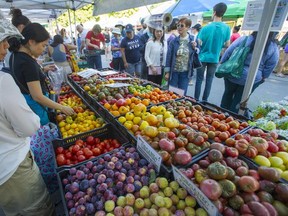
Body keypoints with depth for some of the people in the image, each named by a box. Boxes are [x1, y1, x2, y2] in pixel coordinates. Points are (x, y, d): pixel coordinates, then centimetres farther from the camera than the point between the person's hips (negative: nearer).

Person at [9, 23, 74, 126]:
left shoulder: (15, 55, 4)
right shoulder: (28, 63, -25)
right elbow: (37, 97, -26)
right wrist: (62, 108, -18)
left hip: (22, 104, 9)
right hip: (33, 106, -9)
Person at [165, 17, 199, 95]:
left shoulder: (193, 40, 0)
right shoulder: (174, 41, -2)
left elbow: (196, 57, 5)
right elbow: (169, 56, -2)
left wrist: (195, 48, -14)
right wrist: (167, 72, -6)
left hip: (186, 72, 1)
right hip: (174, 71, 0)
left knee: (182, 93, 9)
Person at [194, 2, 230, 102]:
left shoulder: (206, 28, -13)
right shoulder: (227, 28, -4)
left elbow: (199, 43, -15)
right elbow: (227, 45, 3)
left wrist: (205, 43, 4)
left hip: (203, 57, -2)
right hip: (214, 59, 3)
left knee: (199, 79, 7)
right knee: (209, 80, 11)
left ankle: (196, 100, 13)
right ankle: (204, 100, 19)